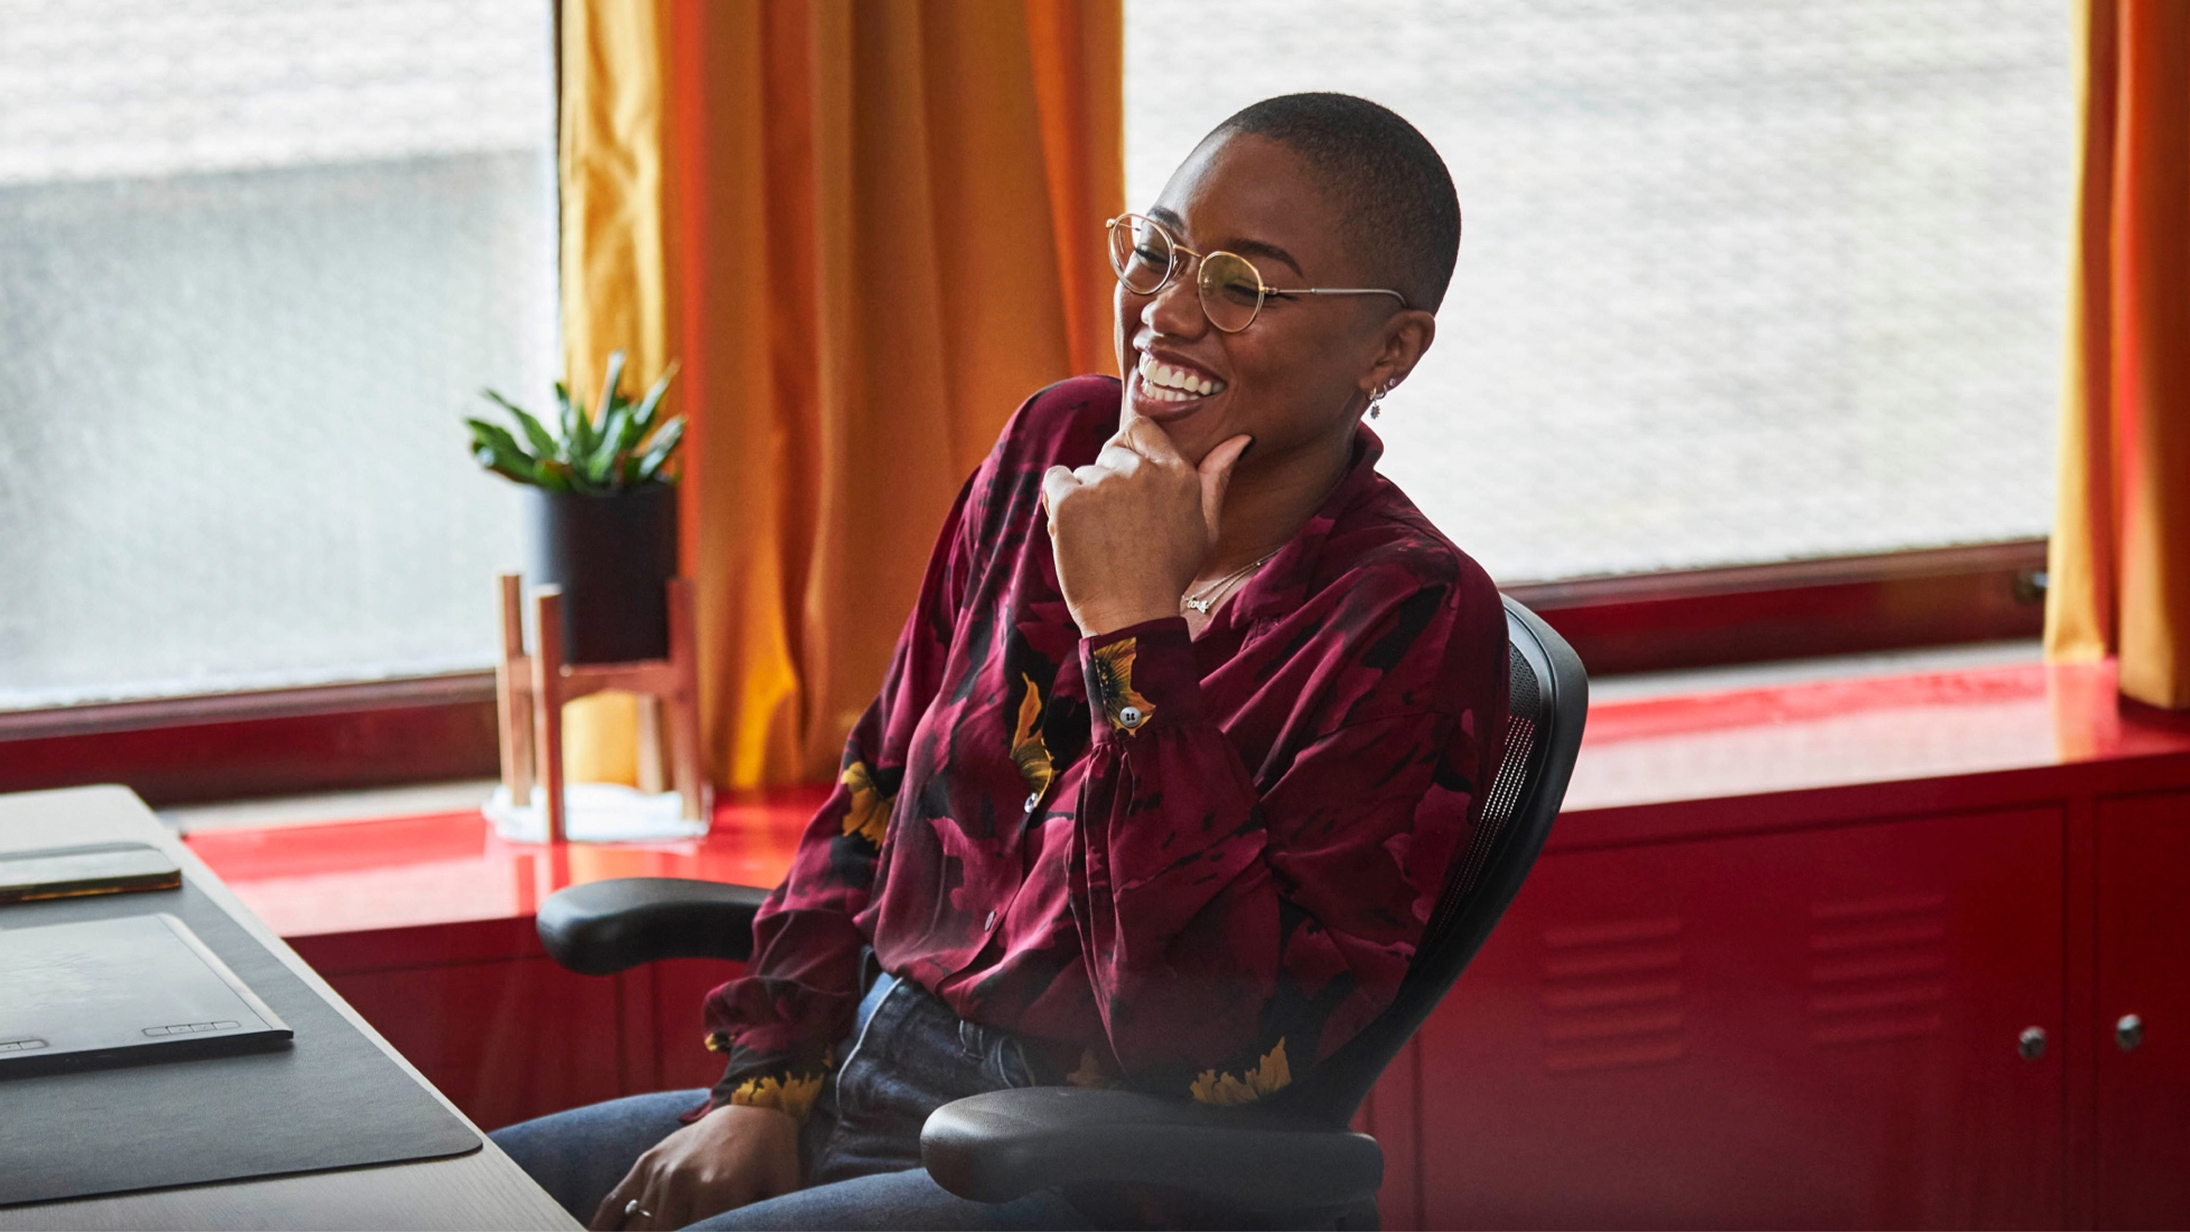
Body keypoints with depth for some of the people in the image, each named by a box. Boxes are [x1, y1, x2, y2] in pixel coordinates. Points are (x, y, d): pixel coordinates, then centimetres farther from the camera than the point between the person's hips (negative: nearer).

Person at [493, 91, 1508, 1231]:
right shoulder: (1058, 444, 6)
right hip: (857, 1089, 7)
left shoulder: (1413, 623, -14)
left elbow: (1214, 1048, -23)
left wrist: (1131, 629, -23)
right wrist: (768, 1091, 4)